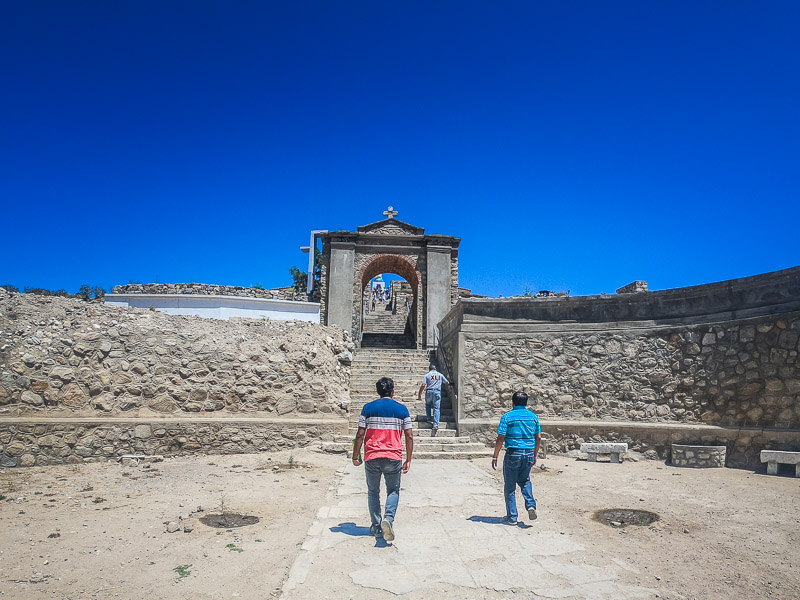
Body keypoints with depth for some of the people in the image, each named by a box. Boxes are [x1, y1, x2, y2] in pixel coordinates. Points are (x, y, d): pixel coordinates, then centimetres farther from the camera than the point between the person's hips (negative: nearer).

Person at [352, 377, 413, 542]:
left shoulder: (368, 408, 1)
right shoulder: (402, 409, 3)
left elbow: (360, 435, -1)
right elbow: (409, 437, 2)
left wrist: (356, 456, 8)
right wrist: (408, 460, 9)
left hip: (372, 457, 0)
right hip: (394, 457, 0)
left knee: (373, 492, 16)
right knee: (393, 491, 14)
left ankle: (376, 527, 19)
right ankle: (389, 518, -10)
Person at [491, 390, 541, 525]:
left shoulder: (507, 417, -6)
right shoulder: (533, 416, 6)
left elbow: (500, 439, -9)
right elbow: (538, 438, 9)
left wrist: (495, 457, -2)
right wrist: (535, 455, 20)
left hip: (513, 453, -4)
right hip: (529, 453, 4)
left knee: (510, 486, 8)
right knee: (525, 480, 26)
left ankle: (512, 517, 12)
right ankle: (531, 505, 6)